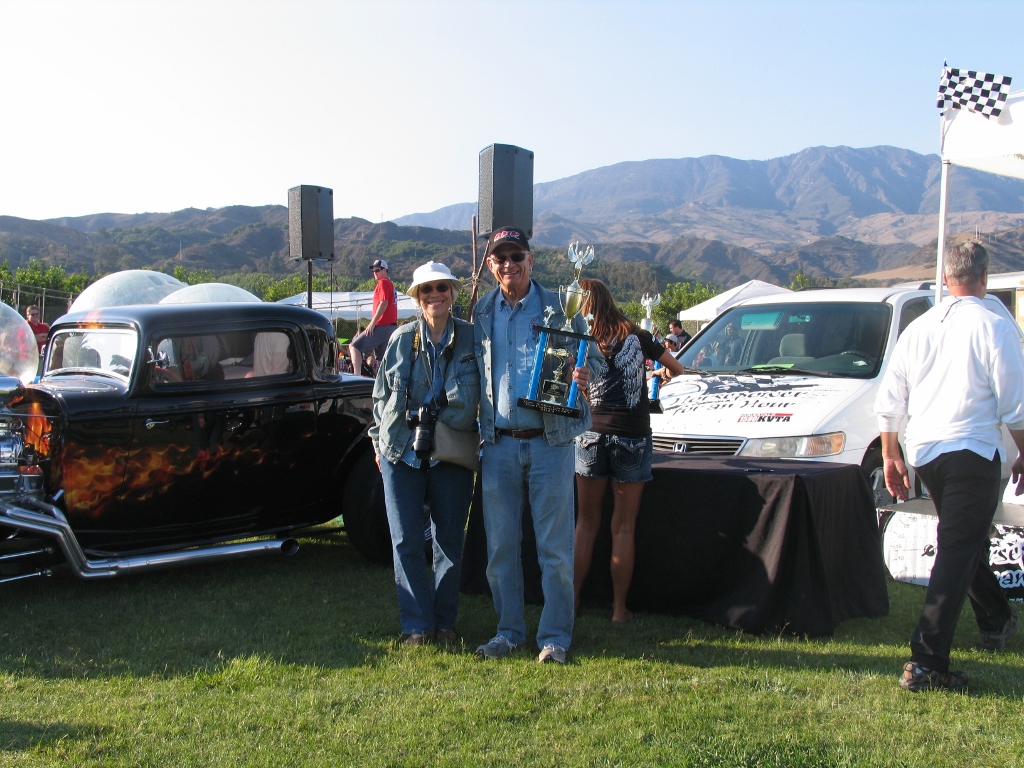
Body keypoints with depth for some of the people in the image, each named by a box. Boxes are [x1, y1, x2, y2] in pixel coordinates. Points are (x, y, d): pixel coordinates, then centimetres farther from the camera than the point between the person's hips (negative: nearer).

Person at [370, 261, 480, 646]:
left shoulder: (472, 338, -1)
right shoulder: (402, 339, 2)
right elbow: (380, 396, 10)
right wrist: (379, 442, 10)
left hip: (452, 455, -1)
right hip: (402, 454, 1)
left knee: (449, 542, 7)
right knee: (406, 543, 2)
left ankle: (445, 622, 21)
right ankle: (416, 625, 13)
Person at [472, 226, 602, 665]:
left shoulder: (559, 308, 2)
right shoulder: (480, 315, 10)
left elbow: (590, 357, 5)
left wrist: (583, 372, -18)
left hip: (549, 442, -3)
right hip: (499, 444, 3)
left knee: (555, 547, 1)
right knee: (500, 547, 9)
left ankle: (555, 637, 12)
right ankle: (509, 631, 22)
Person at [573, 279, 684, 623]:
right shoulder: (637, 336, 4)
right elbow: (676, 368, 17)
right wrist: (661, 372, 37)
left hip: (591, 435, 0)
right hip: (632, 438, 0)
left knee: (586, 523, 13)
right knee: (623, 527, 6)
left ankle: (572, 598, 16)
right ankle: (619, 608, 10)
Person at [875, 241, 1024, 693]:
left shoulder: (918, 328, 7)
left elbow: (888, 403, 9)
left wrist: (890, 456, 18)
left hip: (923, 453, 6)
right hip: (973, 452, -6)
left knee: (966, 541, 24)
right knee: (957, 551, -4)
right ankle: (925, 662, -9)